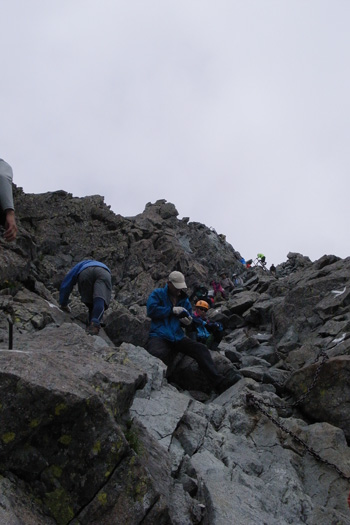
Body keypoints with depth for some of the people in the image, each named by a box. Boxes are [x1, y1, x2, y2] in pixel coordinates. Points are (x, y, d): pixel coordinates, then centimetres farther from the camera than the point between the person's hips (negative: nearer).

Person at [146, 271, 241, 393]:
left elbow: (189, 316, 27)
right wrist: (172, 310, -13)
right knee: (157, 354, -41)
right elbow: (151, 310, -11)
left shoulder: (184, 299, 21)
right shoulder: (157, 294, 5)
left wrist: (188, 322, 1)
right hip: (159, 336, -5)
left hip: (178, 337, 5)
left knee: (201, 349, -18)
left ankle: (219, 382, -24)